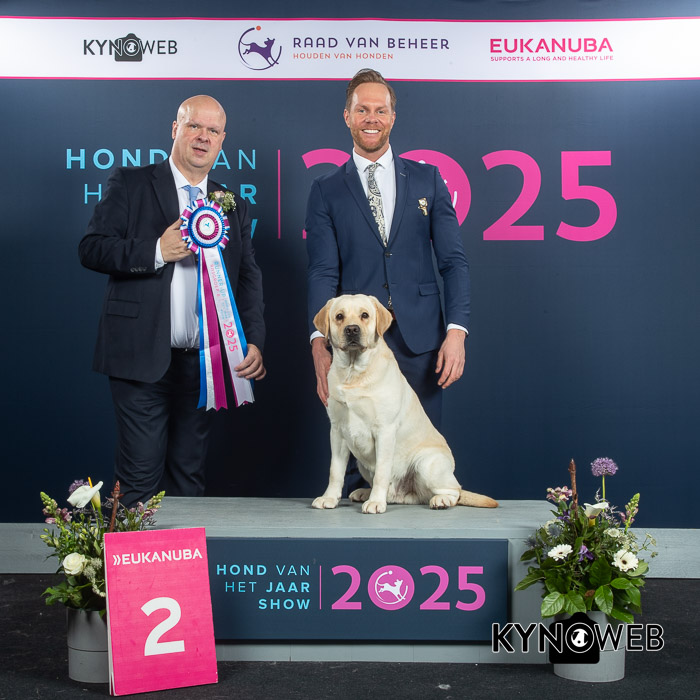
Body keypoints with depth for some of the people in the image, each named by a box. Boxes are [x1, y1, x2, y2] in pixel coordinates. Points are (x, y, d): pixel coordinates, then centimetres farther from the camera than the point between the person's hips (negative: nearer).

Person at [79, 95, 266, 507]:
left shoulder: (235, 207, 16)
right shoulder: (131, 184, 5)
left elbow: (249, 279, 11)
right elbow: (91, 248, -4)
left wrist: (254, 342, -3)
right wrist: (157, 252, -16)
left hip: (204, 364, 4)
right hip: (142, 359, -3)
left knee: (190, 479, 10)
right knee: (141, 481, -4)